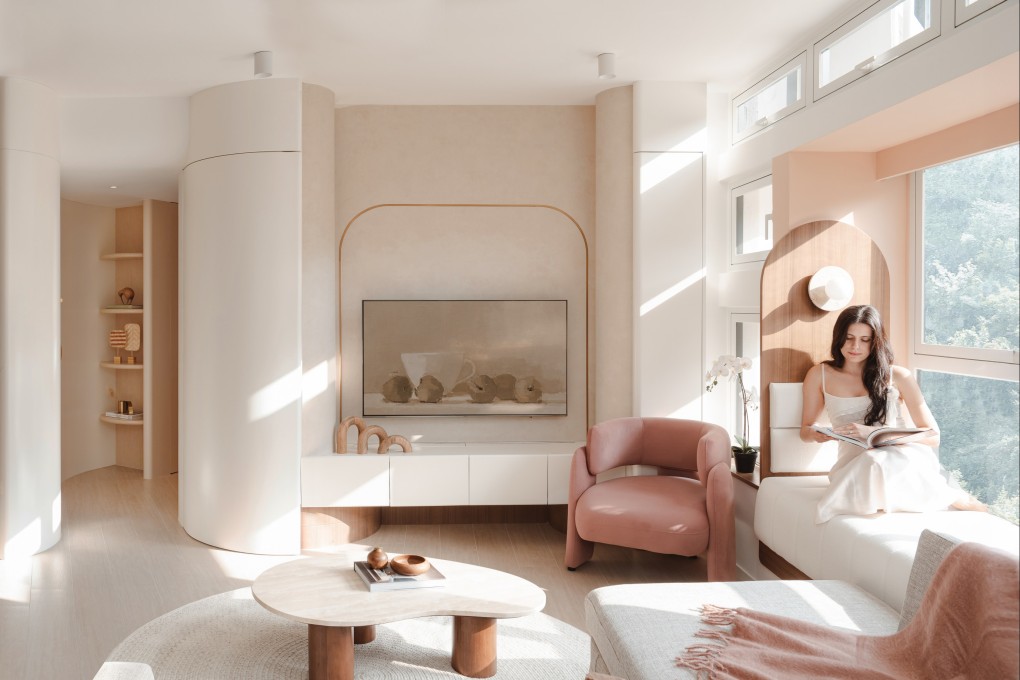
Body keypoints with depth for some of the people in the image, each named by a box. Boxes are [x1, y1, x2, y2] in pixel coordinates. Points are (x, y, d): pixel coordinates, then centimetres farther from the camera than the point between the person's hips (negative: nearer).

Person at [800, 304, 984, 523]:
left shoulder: (897, 377, 3)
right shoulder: (820, 375, 8)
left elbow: (933, 436, -2)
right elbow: (805, 430, 18)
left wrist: (874, 433, -18)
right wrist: (816, 434, -9)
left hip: (901, 456, -1)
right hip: (853, 463, 1)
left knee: (877, 463, -37)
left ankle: (953, 496, -12)